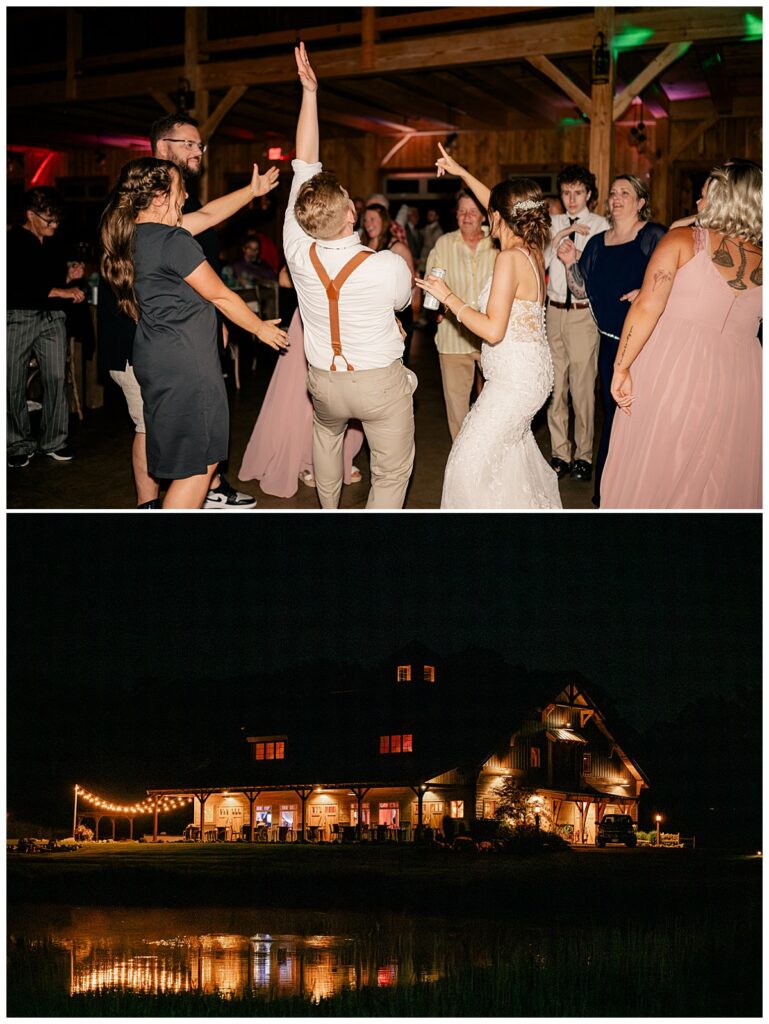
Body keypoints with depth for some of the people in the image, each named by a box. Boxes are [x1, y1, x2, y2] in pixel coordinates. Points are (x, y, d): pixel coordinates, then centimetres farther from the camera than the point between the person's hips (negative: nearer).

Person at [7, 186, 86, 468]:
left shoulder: (52, 244, 15)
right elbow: (18, 286, -17)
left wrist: (69, 277, 4)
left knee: (56, 378, -3)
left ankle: (54, 441, 7)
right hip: (18, 317, -5)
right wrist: (60, 291, -21)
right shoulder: (14, 242, -6)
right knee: (14, 384, 0)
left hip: (52, 317, 5)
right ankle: (19, 445, 10)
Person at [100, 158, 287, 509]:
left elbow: (205, 215, 20)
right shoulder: (174, 241, -19)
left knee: (203, 457, 20)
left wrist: (251, 191, 26)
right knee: (196, 466, -2)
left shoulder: (135, 233, 8)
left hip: (155, 358, 10)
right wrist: (260, 327, 7)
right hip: (185, 364, -10)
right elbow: (220, 295, -9)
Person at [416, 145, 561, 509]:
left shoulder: (510, 258, -21)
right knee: (513, 445, 26)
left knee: (470, 462, -6)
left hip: (515, 379, -10)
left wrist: (448, 297, -15)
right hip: (533, 372, 10)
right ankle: (539, 503, 39)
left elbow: (493, 330, -25)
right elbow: (499, 206, 24)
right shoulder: (533, 249, 4)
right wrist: (461, 172, 30)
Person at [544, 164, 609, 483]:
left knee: (583, 386, -2)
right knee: (555, 385, 7)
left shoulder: (600, 225, -1)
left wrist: (578, 257, -18)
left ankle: (584, 456, 9)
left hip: (584, 312, -4)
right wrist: (559, 236, -9)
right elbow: (540, 263, 0)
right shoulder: (553, 224, 11)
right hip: (555, 311, 4)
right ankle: (560, 453, 17)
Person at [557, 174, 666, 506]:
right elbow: (581, 290, 13)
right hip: (610, 341, 6)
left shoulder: (654, 236, -5)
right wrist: (570, 263, -3)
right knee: (612, 410, 11)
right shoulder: (597, 243, 12)